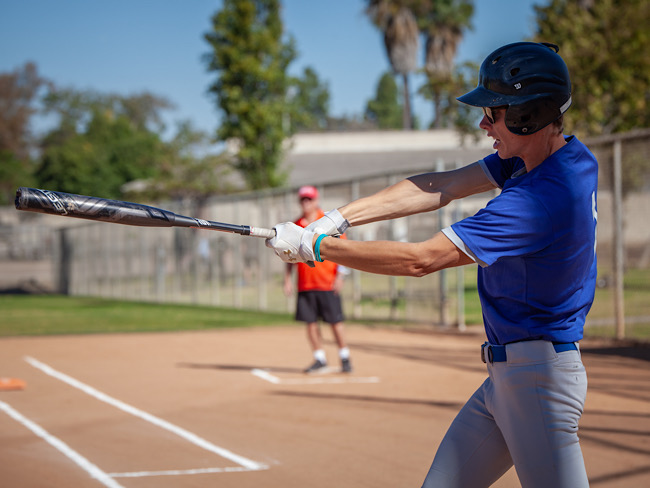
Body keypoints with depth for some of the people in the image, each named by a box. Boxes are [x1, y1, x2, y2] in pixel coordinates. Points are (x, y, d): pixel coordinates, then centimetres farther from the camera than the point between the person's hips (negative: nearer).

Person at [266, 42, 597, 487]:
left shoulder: (543, 198, -26)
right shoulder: (551, 156, 4)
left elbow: (420, 260, -23)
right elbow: (444, 187, 4)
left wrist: (315, 245, -15)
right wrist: (340, 217, -4)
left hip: (538, 378, -10)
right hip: (506, 375, 10)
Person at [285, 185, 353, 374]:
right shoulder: (295, 226, 11)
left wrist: (340, 275, -10)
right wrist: (288, 278, 10)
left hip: (327, 282, -4)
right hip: (305, 284, 4)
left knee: (335, 321, -1)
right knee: (310, 322, 3)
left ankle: (345, 358, 10)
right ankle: (320, 359, 12)